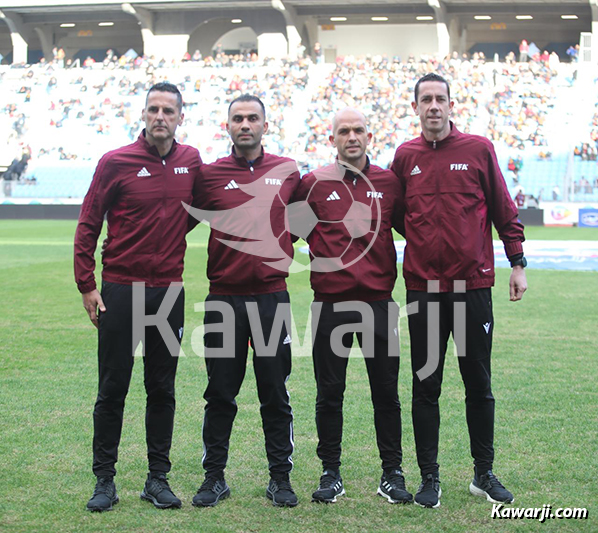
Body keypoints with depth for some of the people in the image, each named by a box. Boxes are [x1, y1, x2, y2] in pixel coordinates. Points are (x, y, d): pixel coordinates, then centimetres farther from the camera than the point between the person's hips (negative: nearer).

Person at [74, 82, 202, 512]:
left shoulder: (191, 162, 5)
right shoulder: (116, 163, -6)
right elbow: (88, 225, -2)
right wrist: (87, 285, -6)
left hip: (170, 291, 3)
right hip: (120, 290, -3)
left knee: (162, 390, 9)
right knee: (112, 389, 2)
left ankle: (158, 478, 18)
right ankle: (105, 479, 12)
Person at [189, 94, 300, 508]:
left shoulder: (288, 172, 6)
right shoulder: (211, 175, 3)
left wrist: (285, 256, 11)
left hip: (273, 298, 0)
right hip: (224, 298, 0)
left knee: (275, 393, 5)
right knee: (220, 394, 6)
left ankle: (280, 478, 15)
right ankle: (215, 477, 18)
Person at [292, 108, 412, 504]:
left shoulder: (388, 183, 5)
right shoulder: (314, 183, 2)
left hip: (379, 301, 1)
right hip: (330, 303, -1)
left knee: (386, 393, 5)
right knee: (329, 394, 5)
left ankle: (393, 474, 16)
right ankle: (331, 475, 17)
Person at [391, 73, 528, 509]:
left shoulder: (479, 150, 1)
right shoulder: (405, 156, 6)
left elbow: (503, 210, 5)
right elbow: (395, 213, 17)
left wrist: (517, 263, 2)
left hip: (473, 285, -1)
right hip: (423, 288, 1)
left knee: (479, 385, 8)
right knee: (426, 386, 5)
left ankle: (484, 474, 21)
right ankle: (430, 478, 14)